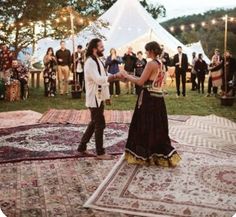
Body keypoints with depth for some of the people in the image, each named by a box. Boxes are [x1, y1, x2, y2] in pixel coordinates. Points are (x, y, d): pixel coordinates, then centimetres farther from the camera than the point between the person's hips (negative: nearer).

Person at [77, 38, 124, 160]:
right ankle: (100, 153, 8)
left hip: (99, 98, 10)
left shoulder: (97, 61, 14)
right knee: (100, 125, -3)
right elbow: (98, 79, -28)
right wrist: (115, 76, -27)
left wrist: (115, 76, 2)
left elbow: (103, 78, 16)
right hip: (94, 99, -10)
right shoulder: (90, 62, -18)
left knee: (94, 123, 16)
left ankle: (82, 147, 26)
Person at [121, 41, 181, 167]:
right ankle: (162, 155, 21)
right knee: (157, 128, 14)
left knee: (145, 128, 3)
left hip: (149, 99, -9)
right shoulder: (160, 64, 12)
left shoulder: (151, 64, -15)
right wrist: (131, 78, 17)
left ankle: (143, 155, 13)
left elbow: (141, 82, -15)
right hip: (157, 98, 9)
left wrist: (127, 76, -2)